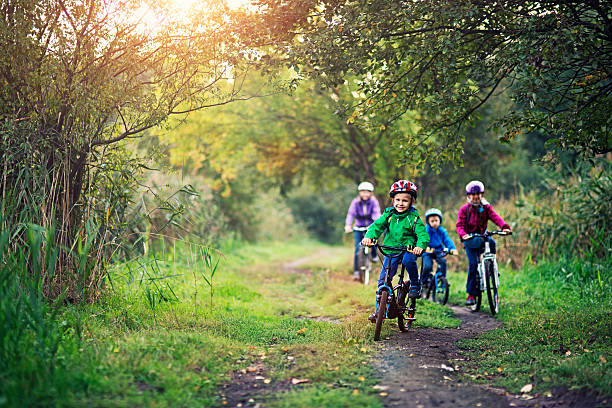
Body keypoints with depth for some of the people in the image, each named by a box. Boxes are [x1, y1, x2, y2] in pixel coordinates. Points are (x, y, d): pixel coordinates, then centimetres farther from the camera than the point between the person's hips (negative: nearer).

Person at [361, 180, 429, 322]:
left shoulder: (413, 218, -7)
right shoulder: (389, 215, 2)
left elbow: (423, 234, -16)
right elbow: (377, 225, -8)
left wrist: (420, 246, -39)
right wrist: (369, 236, -30)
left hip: (409, 250, -3)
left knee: (408, 260, -36)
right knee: (383, 279, -4)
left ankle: (415, 285, -9)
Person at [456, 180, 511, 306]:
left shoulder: (486, 207, 6)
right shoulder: (464, 210, 1)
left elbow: (495, 217, -9)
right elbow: (460, 225, -10)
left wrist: (504, 226, -29)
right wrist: (463, 234, -32)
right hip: (470, 240, -2)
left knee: (491, 242, -33)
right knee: (473, 264, -16)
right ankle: (471, 294, -9)